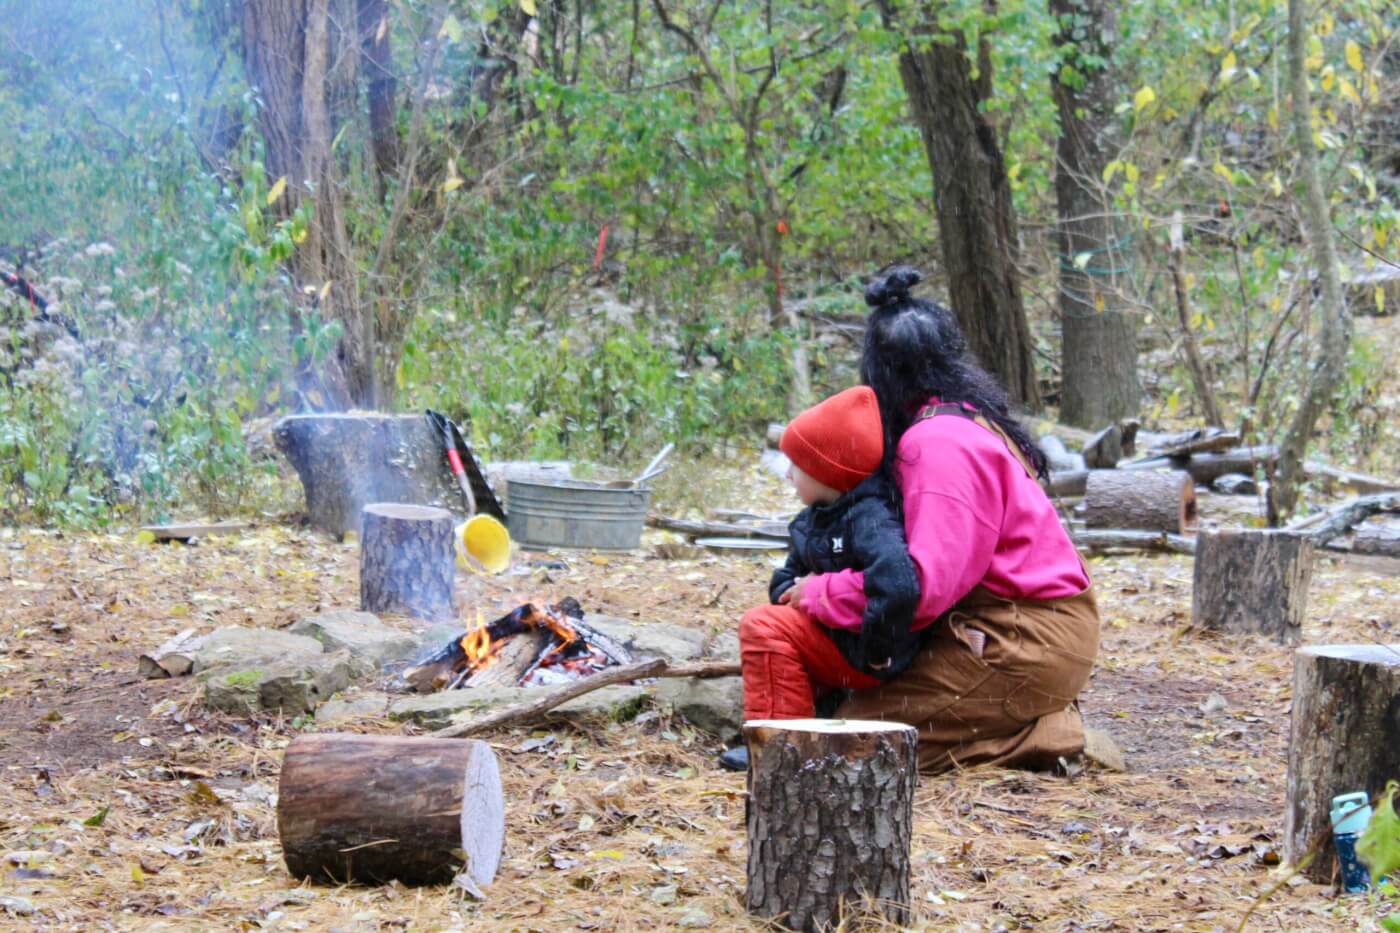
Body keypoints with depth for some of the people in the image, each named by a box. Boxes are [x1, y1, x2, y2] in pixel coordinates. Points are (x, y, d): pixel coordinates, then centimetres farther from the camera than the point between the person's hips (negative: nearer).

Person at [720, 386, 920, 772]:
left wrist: (878, 648, -31)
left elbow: (898, 586, -41)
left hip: (864, 656, -11)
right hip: (838, 637, 11)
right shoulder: (814, 519, 11)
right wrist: (791, 592, -2)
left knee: (764, 627, -18)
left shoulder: (870, 518, -24)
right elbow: (789, 575, 23)